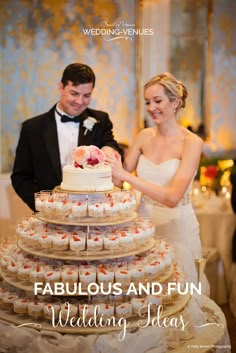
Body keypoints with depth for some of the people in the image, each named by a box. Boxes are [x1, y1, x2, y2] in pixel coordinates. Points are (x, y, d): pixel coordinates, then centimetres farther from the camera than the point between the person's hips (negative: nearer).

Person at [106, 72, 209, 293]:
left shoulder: (191, 142, -14)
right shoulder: (145, 136, 1)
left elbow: (172, 197, -24)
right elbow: (122, 176, 1)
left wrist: (126, 175, -30)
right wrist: (109, 164, -19)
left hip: (177, 227, -4)